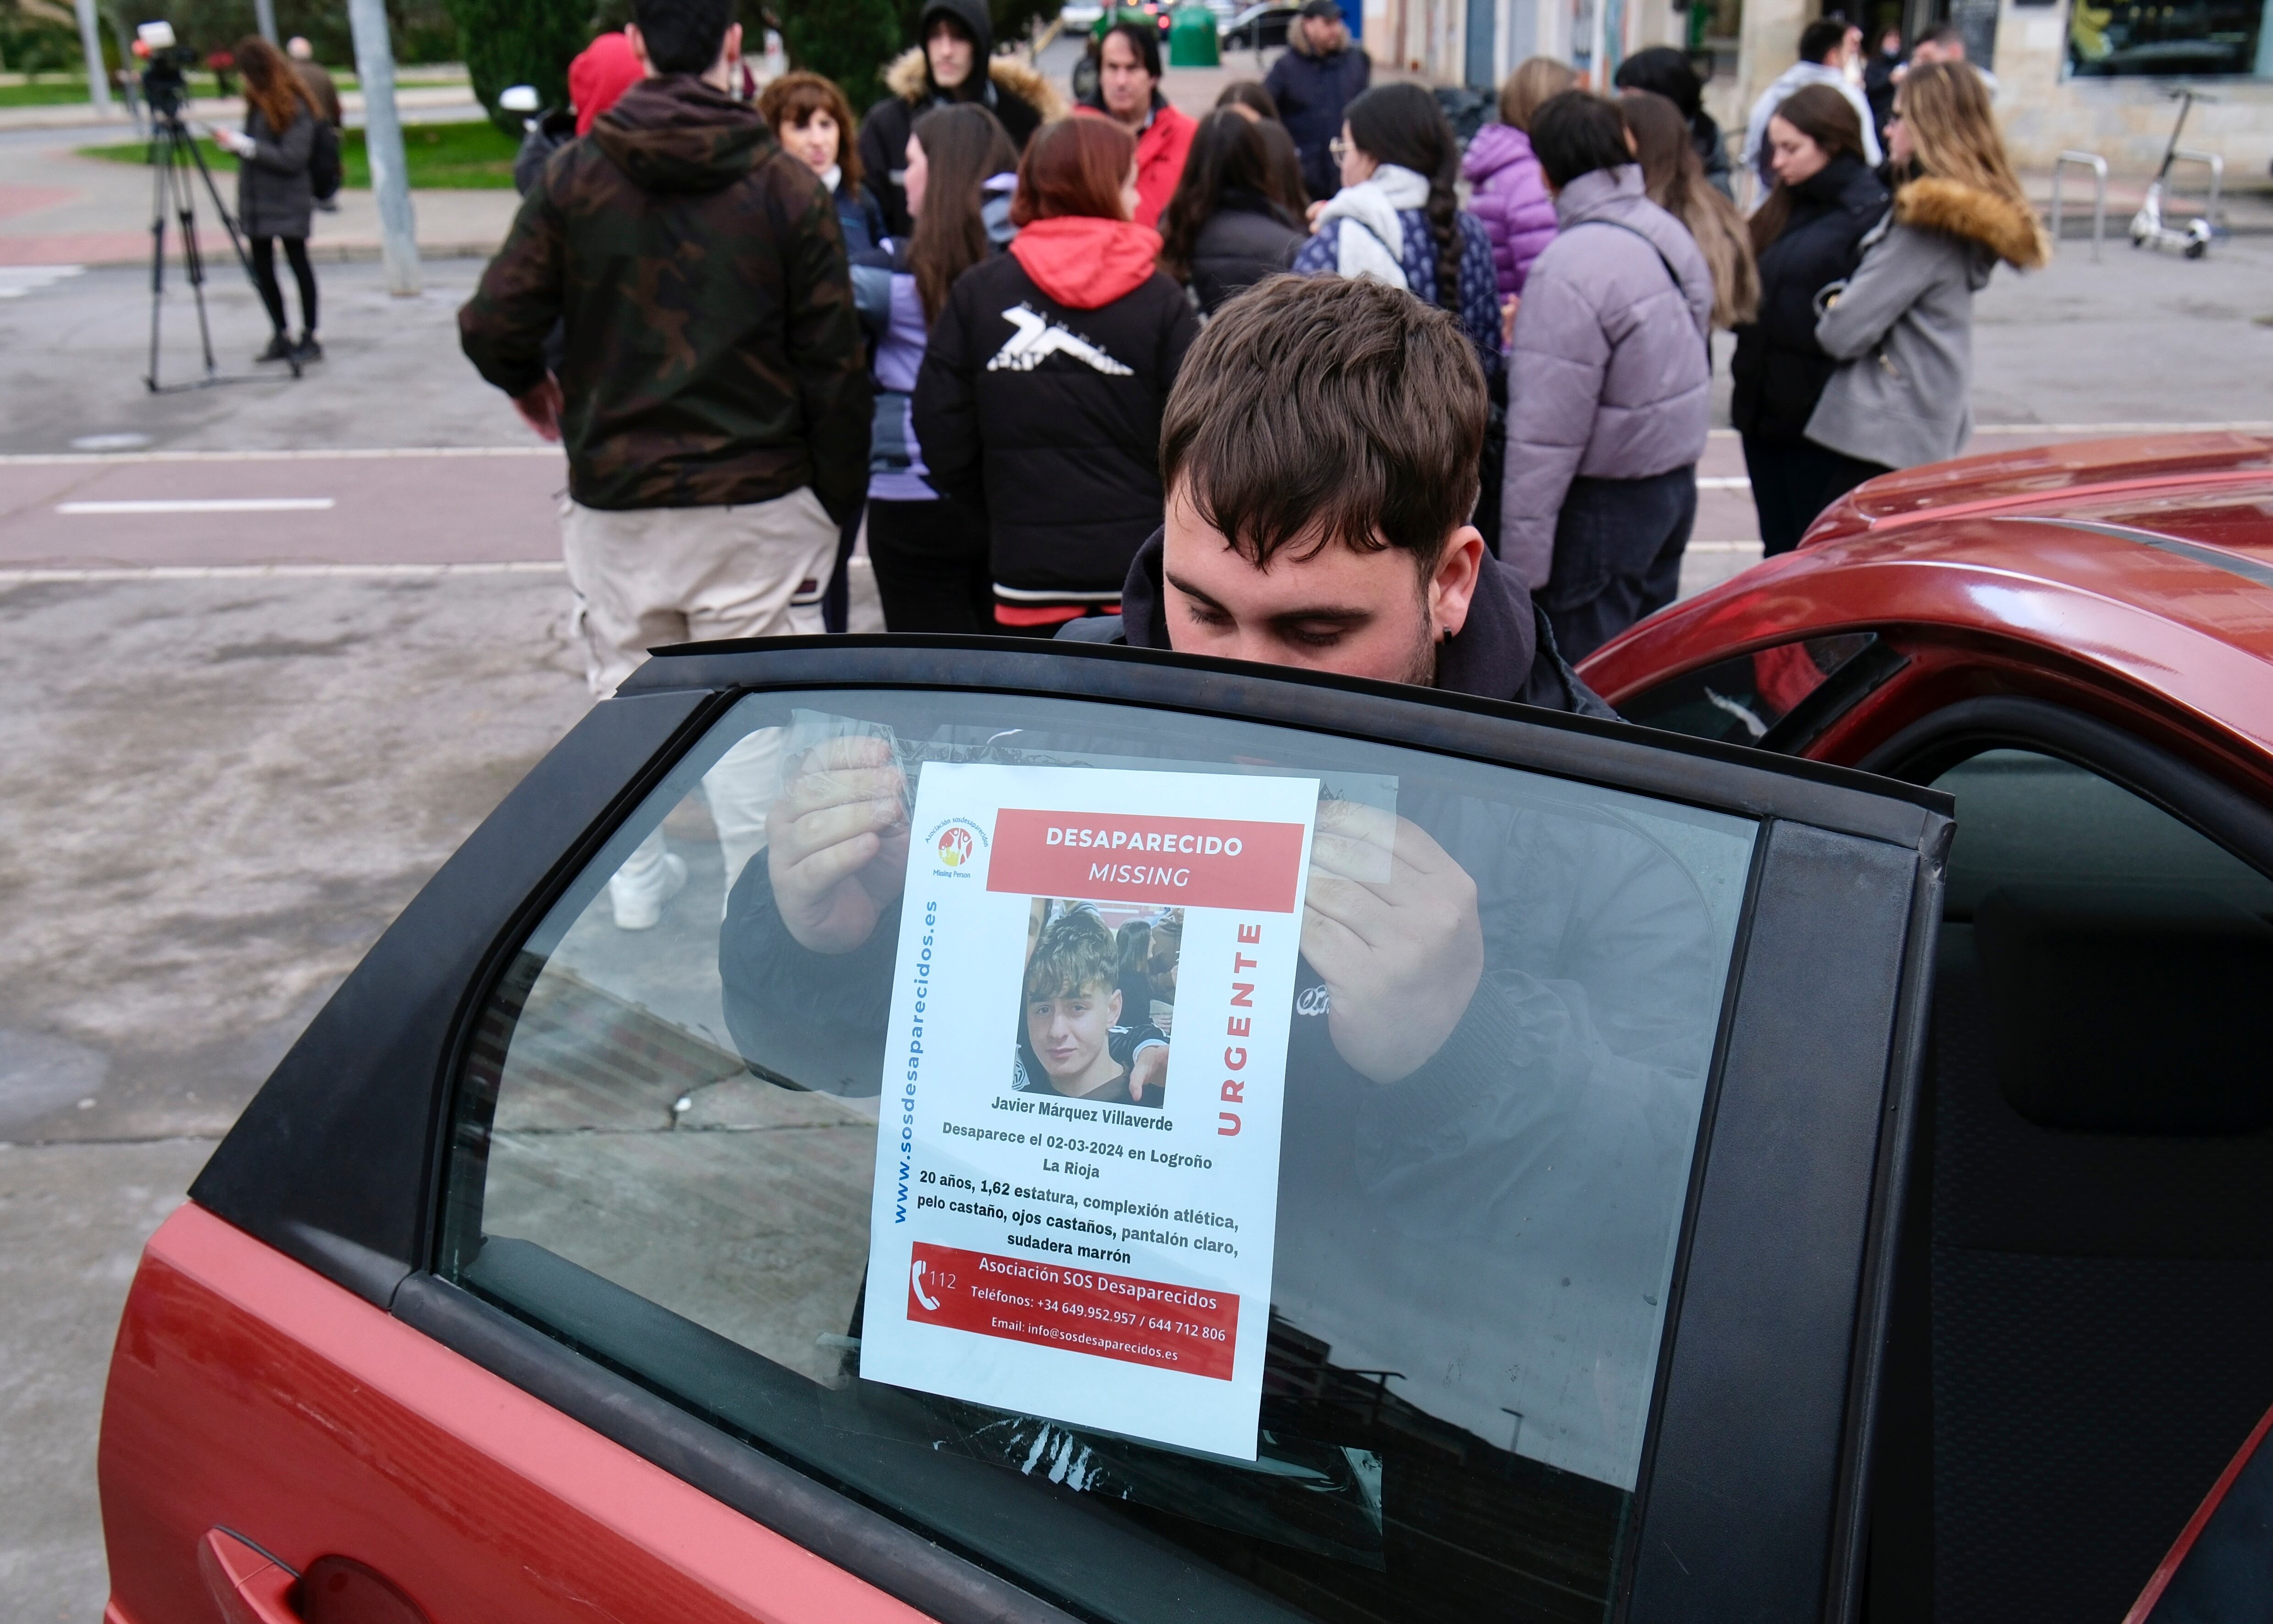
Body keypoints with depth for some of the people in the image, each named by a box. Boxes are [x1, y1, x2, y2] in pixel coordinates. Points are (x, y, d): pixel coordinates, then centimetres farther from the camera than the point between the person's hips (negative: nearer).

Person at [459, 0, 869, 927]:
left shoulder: (574, 175, -3)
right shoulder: (787, 188, -6)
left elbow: (493, 327, -6)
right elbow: (833, 366, -6)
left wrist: (529, 383, 17)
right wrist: (839, 499, 4)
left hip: (614, 493, 2)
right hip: (755, 501, -2)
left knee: (625, 684, 17)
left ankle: (638, 881, 29)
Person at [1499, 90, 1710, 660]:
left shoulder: (1570, 267, -21)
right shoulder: (1672, 234, 6)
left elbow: (1547, 428, -22)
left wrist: (1521, 556, -18)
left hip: (1603, 502, -9)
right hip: (1677, 483, 9)